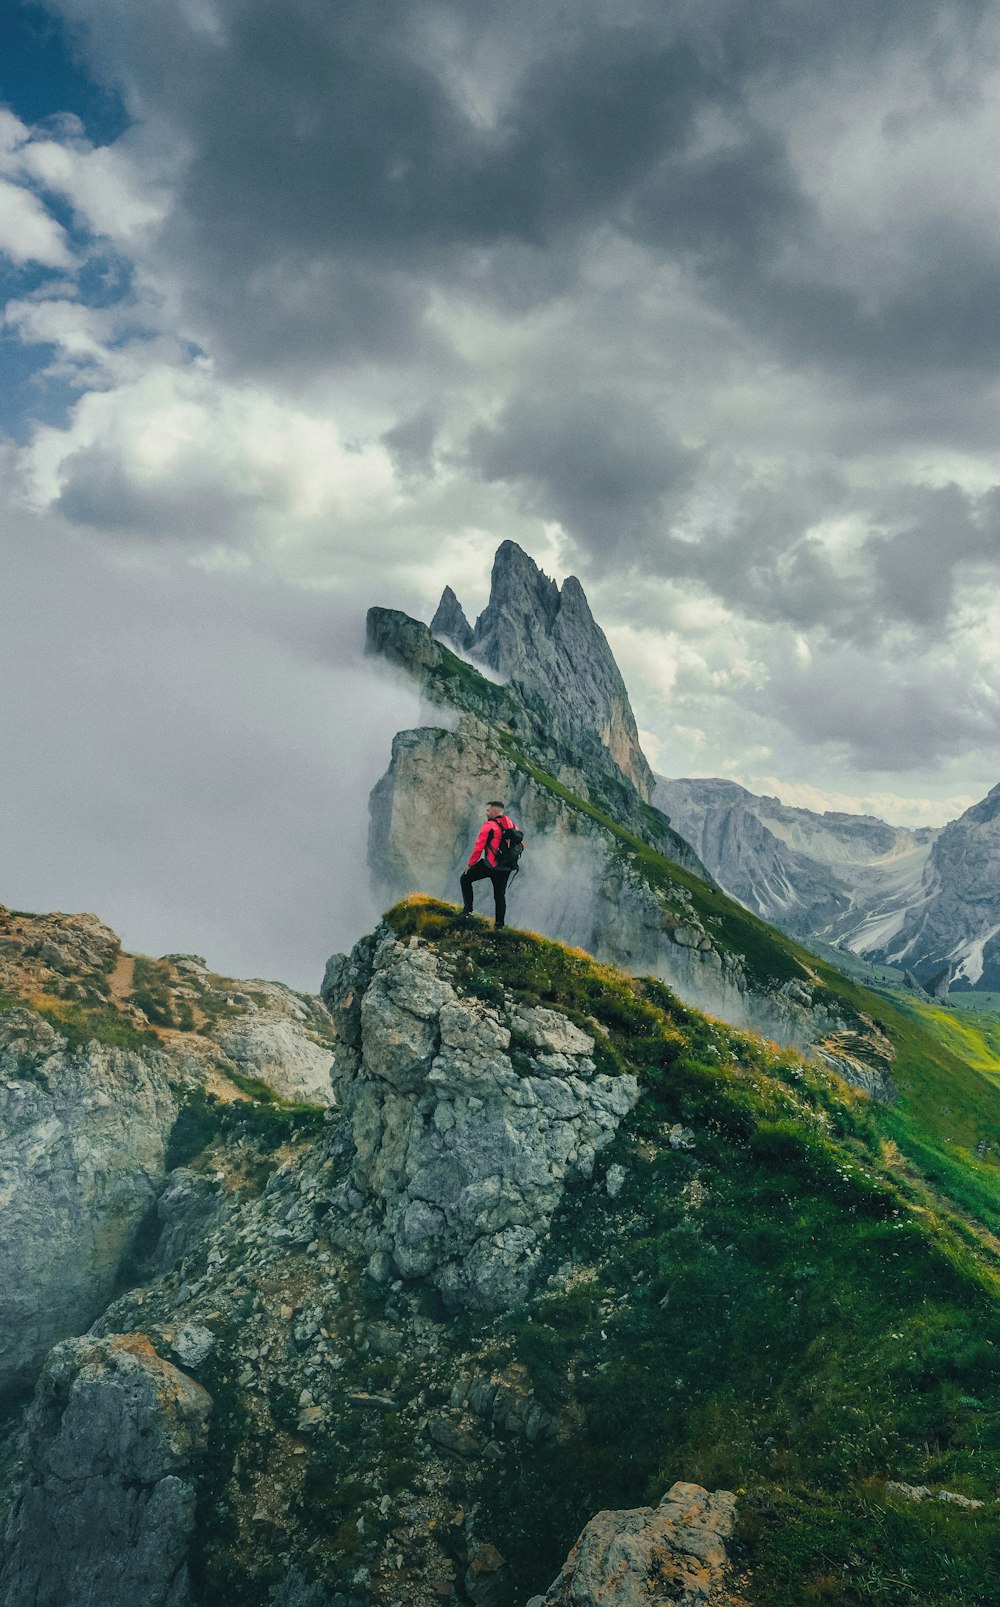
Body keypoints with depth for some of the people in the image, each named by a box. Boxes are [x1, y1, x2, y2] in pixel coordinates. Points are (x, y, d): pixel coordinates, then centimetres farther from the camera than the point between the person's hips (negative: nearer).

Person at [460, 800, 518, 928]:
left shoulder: (489, 825, -10)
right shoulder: (512, 824, 9)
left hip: (490, 864, -6)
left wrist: (470, 864, -1)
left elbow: (479, 847, -10)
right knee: (500, 895, 17)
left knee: (465, 879, 11)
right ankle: (499, 924, 15)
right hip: (507, 868, 6)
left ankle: (468, 909, 2)